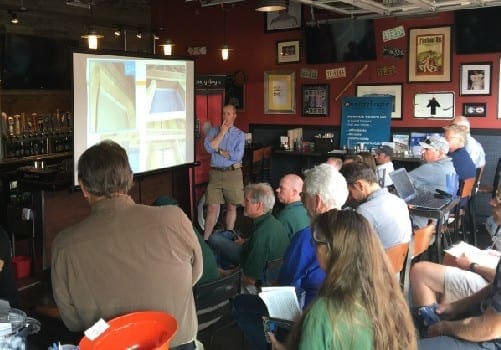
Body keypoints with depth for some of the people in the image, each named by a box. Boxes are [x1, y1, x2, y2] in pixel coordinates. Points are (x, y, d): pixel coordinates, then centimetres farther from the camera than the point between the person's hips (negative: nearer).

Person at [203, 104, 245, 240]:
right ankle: (205, 239, 0)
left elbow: (238, 156, -9)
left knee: (231, 207, 7)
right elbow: (208, 147, -8)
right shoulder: (213, 131, 10)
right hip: (215, 173, 1)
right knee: (212, 208, -3)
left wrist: (218, 150, -5)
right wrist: (222, 132, -6)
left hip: (233, 173, 0)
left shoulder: (240, 134, 5)